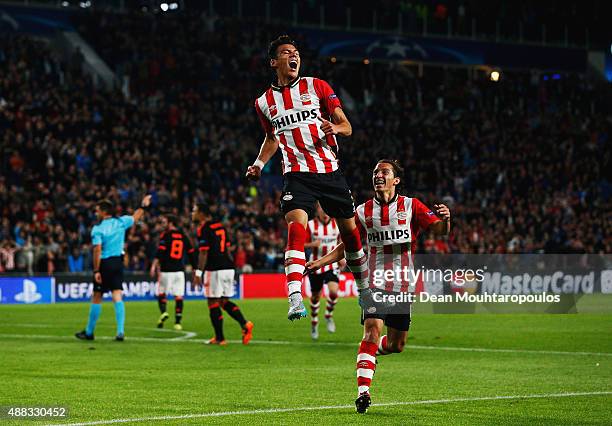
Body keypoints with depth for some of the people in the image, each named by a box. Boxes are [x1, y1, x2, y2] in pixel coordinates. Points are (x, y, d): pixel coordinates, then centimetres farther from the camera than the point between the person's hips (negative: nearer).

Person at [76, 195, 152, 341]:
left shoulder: (97, 228, -10)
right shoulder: (121, 222, 3)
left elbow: (97, 250, -18)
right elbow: (135, 218, 23)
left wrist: (96, 271, -17)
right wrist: (143, 206, 40)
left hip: (104, 263, -4)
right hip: (118, 262, 4)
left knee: (96, 298, 5)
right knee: (117, 296, 1)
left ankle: (89, 332, 15)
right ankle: (120, 331, -9)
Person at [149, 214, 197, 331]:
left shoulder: (165, 235, -2)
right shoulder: (183, 237, 12)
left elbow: (160, 251, -15)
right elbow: (191, 253, 14)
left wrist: (154, 265, -20)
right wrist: (195, 269, 20)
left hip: (166, 270, -4)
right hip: (179, 270, 4)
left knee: (161, 293, 10)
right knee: (178, 296, 3)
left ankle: (163, 312, -14)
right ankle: (178, 322, -1)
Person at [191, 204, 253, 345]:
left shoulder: (203, 229, -8)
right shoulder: (220, 226, 16)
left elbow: (203, 253, -14)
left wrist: (198, 273, -12)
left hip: (214, 270, -8)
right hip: (228, 268, 8)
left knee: (213, 303, 0)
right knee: (225, 301, 14)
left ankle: (220, 338, 1)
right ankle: (245, 324, -4)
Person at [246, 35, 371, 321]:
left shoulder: (317, 87, 4)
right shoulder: (265, 103, 10)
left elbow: (347, 127, 3)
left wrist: (336, 128, -21)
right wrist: (258, 165, 12)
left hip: (329, 170, 1)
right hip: (297, 175, -1)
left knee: (350, 231, 8)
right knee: (296, 227, -24)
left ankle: (364, 289, 31)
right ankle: (295, 299, -33)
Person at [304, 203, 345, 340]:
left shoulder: (336, 224, -1)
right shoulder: (310, 225, -8)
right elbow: (302, 244, -5)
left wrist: (341, 257, 6)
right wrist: (312, 244, -25)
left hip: (332, 265, 1)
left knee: (334, 291, -21)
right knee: (315, 296, 9)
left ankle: (329, 315, 6)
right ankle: (314, 322, 33)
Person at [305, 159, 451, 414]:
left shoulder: (411, 206, 1)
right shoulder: (364, 211, 6)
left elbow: (438, 230, -7)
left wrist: (444, 219, -30)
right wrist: (320, 262, 5)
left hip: (403, 285, 1)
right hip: (375, 283, -1)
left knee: (396, 345, 8)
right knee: (372, 331, -21)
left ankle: (372, 351, 43)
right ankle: (363, 391, -23)